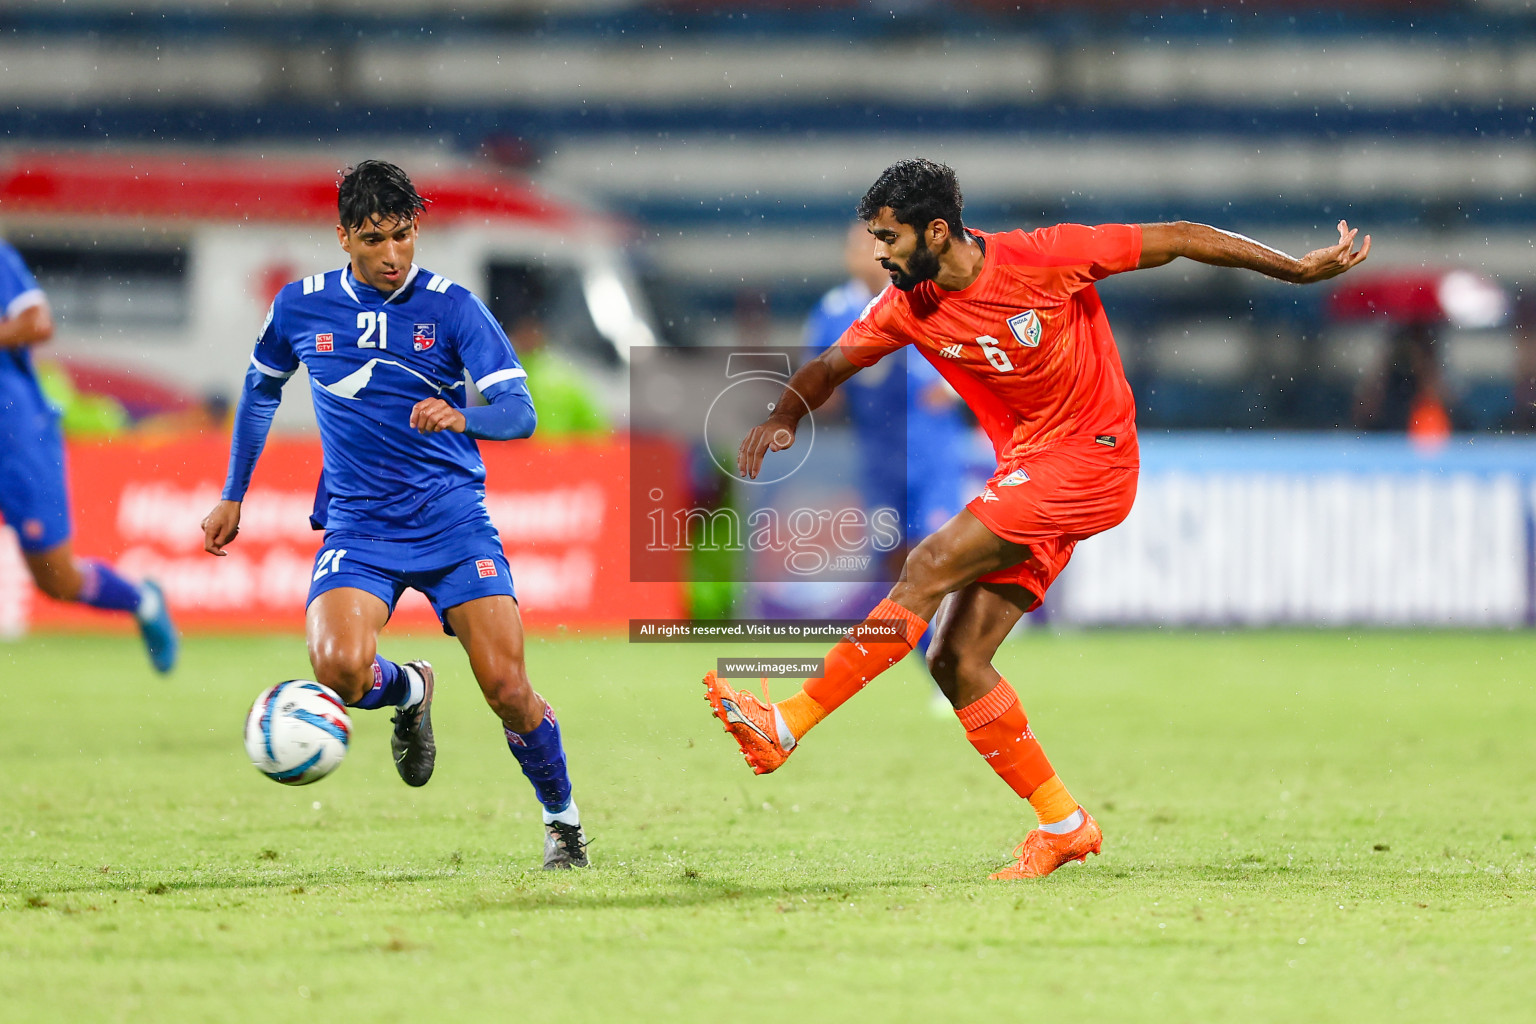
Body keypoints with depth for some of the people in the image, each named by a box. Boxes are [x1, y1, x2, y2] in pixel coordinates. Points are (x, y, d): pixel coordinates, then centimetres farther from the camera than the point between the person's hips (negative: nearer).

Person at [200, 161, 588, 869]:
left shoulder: (451, 307, -5)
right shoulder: (300, 306, 2)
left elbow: (518, 411, -13)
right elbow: (261, 388, 21)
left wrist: (461, 416, -35)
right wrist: (233, 497, 21)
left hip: (454, 520, -1)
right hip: (358, 526, 1)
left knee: (507, 689, -11)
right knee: (339, 668, -26)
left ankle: (563, 821, 16)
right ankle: (408, 692, 11)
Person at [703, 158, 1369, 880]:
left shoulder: (1044, 258, -16)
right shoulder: (908, 309, -1)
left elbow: (1178, 240, -8)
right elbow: (831, 365, 9)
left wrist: (1302, 269, -3)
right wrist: (784, 417, -14)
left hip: (1090, 457, -7)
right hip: (1027, 475, 7)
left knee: (930, 566, -21)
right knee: (954, 659, -4)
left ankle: (788, 726, -22)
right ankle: (1062, 824, 6)